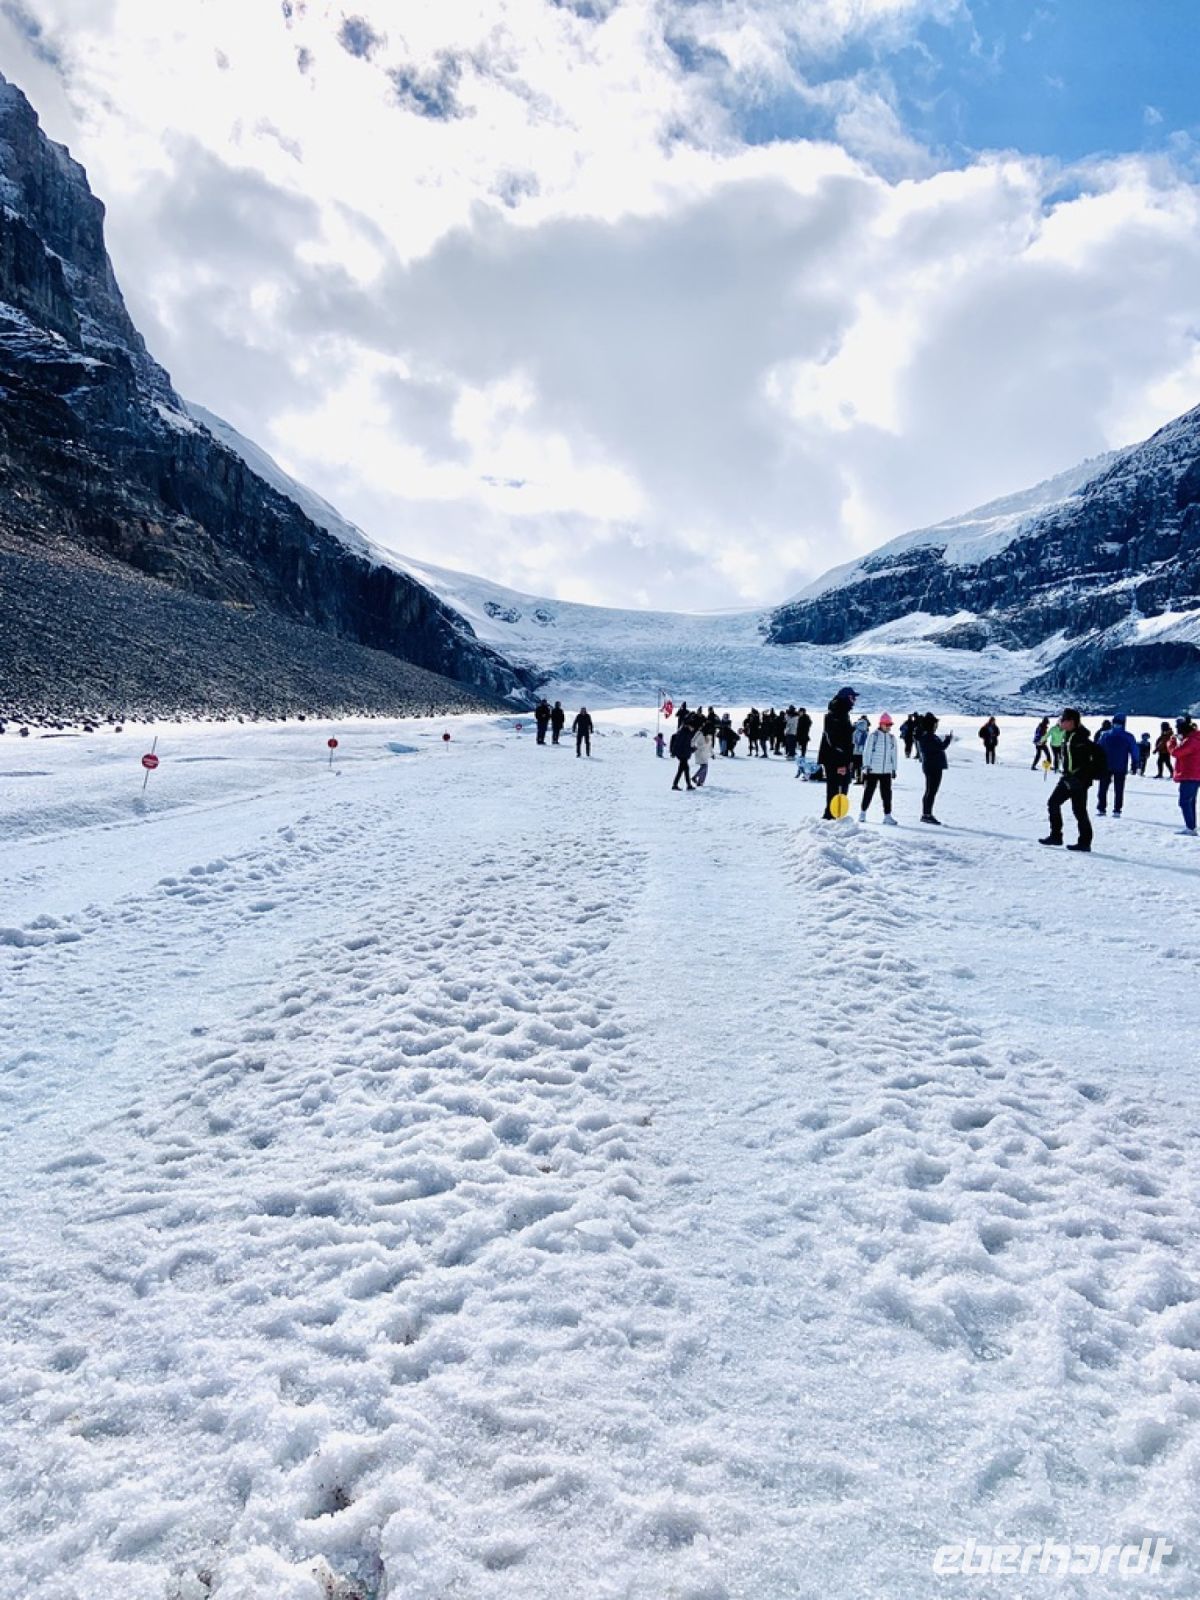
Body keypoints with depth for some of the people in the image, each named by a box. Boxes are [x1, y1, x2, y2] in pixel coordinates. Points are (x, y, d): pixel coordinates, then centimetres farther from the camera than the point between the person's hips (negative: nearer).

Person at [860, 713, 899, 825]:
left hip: (886, 770, 4)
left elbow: (893, 754, 16)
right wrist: (866, 765, -8)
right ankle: (863, 813, 17)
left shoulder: (892, 737, 9)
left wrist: (894, 768, 14)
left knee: (887, 793, 1)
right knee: (869, 791, 4)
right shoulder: (873, 735, -5)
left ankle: (887, 815, 5)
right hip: (873, 769, -4)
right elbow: (867, 751, -4)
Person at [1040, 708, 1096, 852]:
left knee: (1079, 811, -4)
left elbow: (1099, 754, -22)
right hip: (1068, 778, 10)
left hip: (1080, 780, -10)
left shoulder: (1080, 738, -18)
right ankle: (1055, 836, 16)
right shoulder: (1066, 736, 10)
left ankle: (1085, 842, 3)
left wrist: (1090, 772, -17)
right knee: (1053, 803, 9)